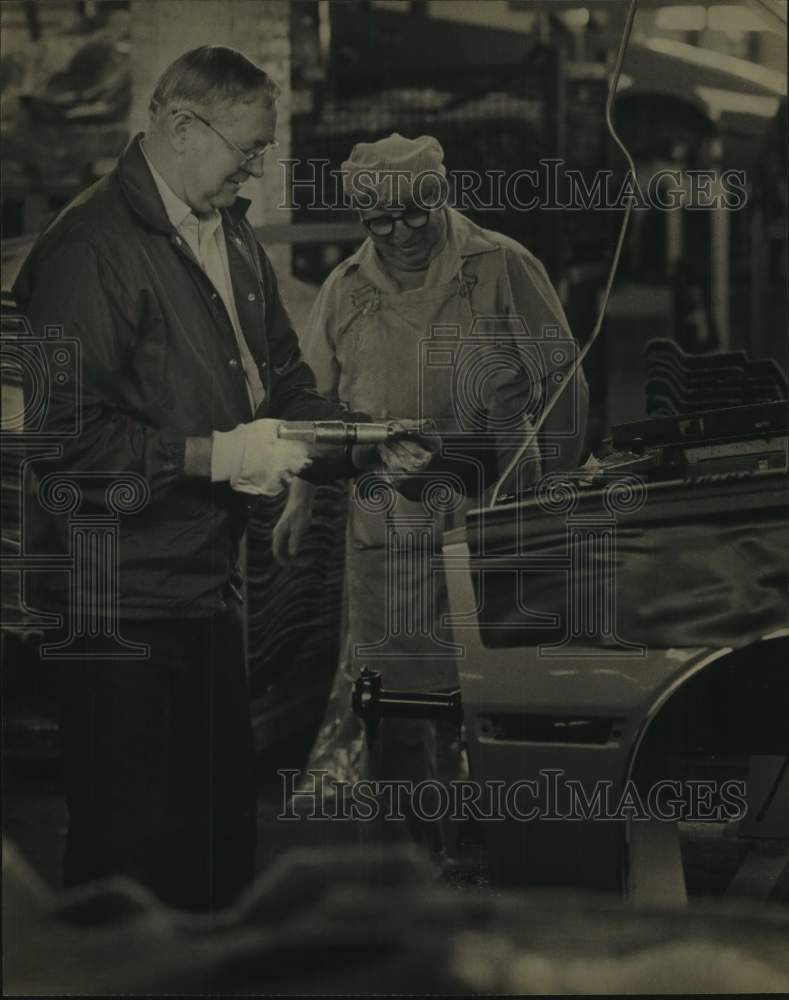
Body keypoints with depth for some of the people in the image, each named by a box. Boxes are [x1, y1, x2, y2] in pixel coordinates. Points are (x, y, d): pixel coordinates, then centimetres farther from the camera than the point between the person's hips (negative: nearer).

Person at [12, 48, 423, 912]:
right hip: (120, 604, -9)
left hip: (206, 588, 9)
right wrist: (213, 457, -22)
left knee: (223, 832, 15)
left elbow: (282, 384, 23)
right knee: (131, 844, -2)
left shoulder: (236, 244, 14)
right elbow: (62, 431, -22)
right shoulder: (92, 247, -16)